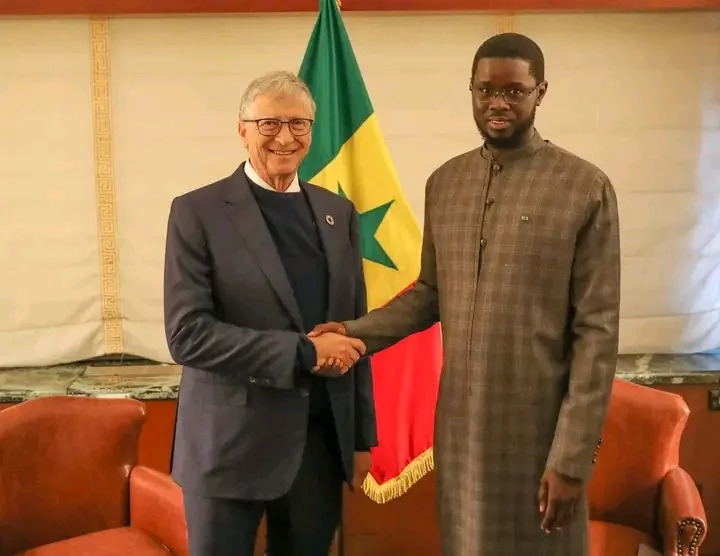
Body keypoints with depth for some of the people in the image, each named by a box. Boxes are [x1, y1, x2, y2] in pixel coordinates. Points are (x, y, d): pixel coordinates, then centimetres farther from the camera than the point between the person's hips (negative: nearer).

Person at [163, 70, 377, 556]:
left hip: (322, 441, 4)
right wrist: (304, 352, -18)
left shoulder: (338, 213, 9)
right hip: (232, 445, -4)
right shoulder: (199, 213, -6)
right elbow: (187, 334, -15)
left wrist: (362, 435, 10)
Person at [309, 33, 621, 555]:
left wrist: (573, 457, -13)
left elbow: (598, 332, -11)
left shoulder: (586, 188, -9)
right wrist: (357, 332, -2)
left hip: (539, 426, -4)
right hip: (458, 422, 4)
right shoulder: (444, 183, 7)